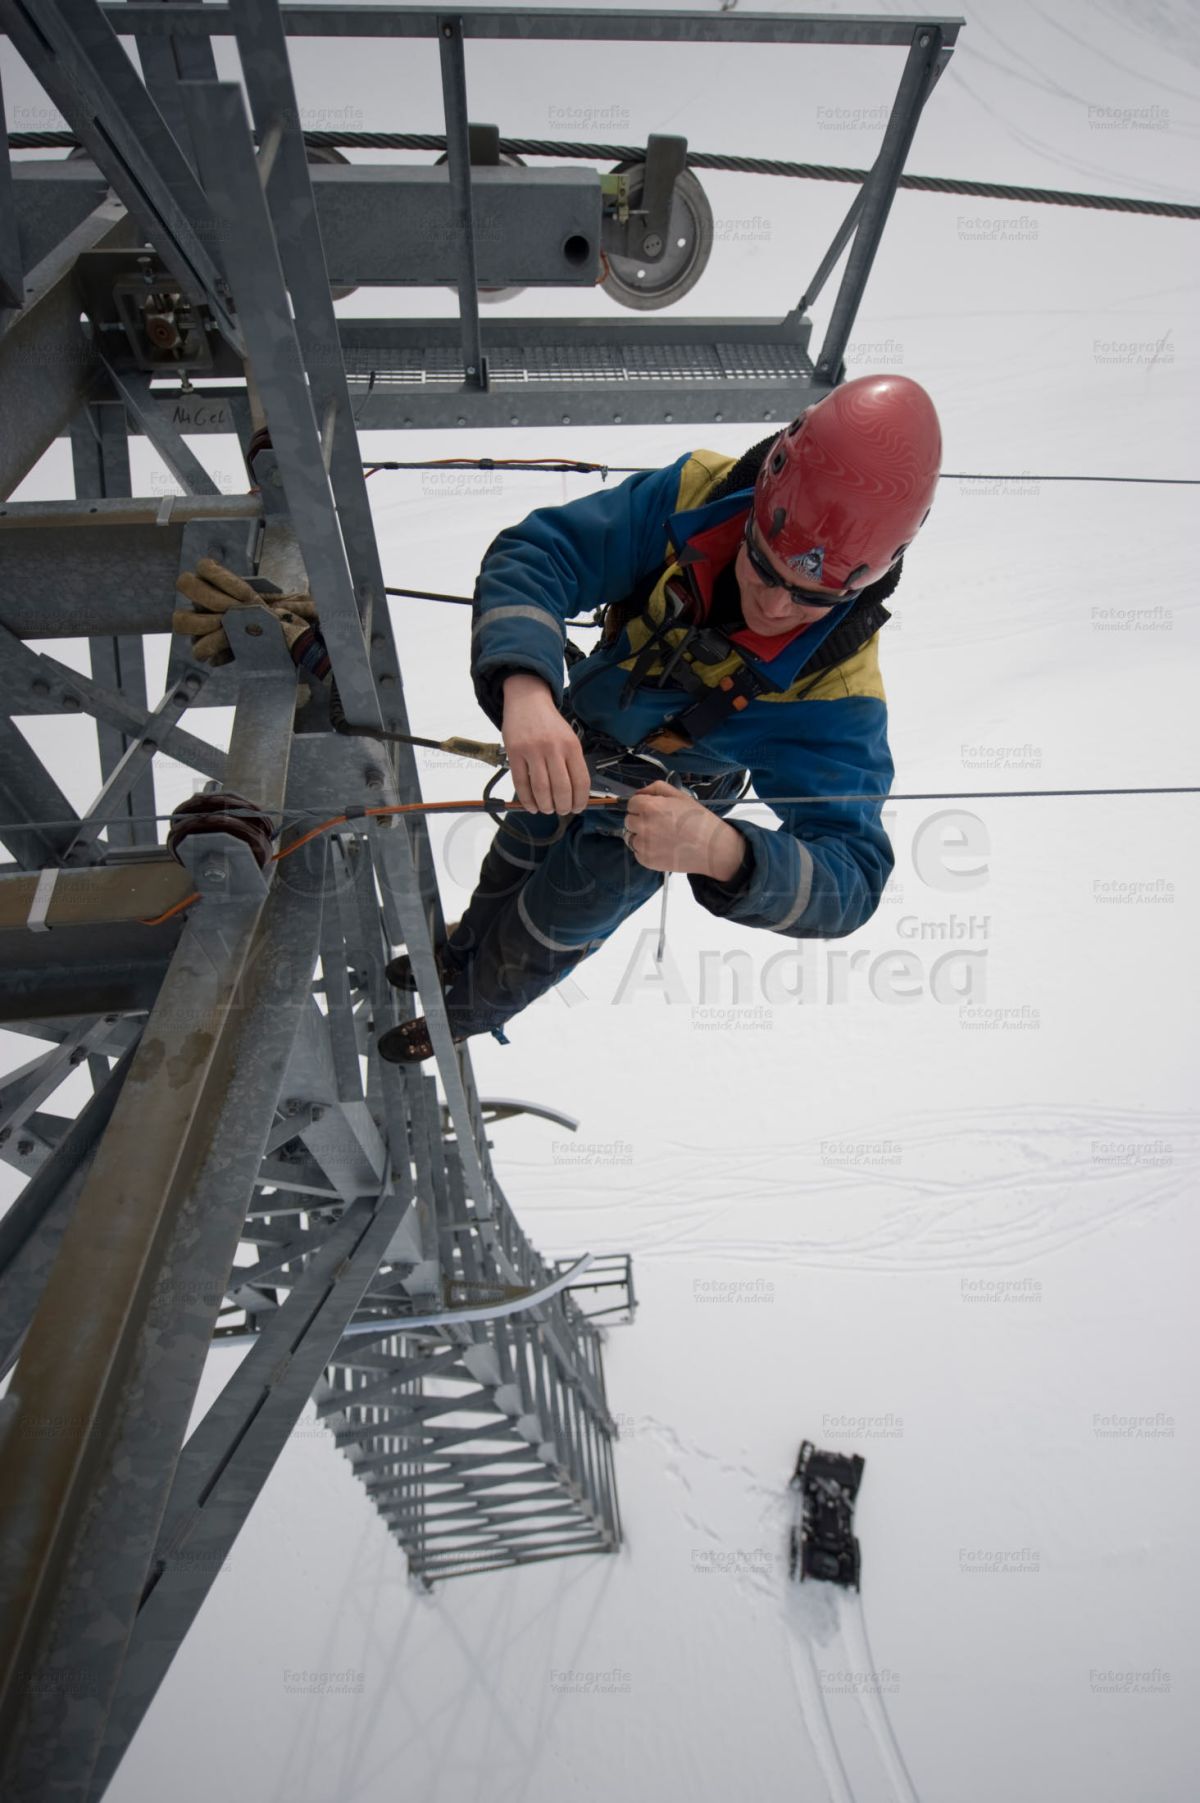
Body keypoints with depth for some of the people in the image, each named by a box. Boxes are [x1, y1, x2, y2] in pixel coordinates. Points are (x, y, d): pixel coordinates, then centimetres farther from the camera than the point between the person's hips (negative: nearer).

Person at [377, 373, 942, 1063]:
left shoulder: (837, 688, -40)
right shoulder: (696, 496, -34)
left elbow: (850, 880, -44)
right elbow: (536, 554, -35)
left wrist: (718, 849, -64)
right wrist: (524, 686, -56)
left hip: (655, 812, -3)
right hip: (568, 747, 3)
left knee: (542, 938, 21)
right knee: (517, 855, 32)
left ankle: (469, 1012, 59)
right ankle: (461, 952, 68)